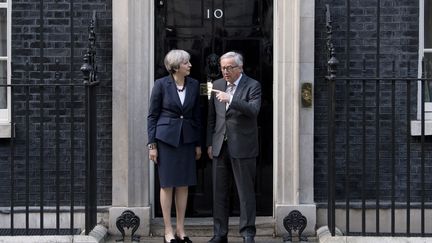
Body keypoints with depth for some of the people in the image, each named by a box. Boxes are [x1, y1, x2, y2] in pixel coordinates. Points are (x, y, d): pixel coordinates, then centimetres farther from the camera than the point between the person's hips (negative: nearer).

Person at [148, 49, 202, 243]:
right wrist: (152, 145, -8)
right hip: (166, 138, -4)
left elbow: (196, 116, 11)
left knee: (183, 185, 7)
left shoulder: (194, 85, 5)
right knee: (167, 185, 2)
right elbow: (152, 116, -4)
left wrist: (198, 144, 9)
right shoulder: (161, 84, -7)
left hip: (187, 139, 4)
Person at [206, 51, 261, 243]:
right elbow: (212, 117, 15)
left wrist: (230, 99, -28)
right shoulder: (217, 85, 11)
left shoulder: (253, 86, -4)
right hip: (220, 146, 5)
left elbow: (253, 110, -20)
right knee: (219, 192, 8)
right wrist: (210, 143, 11)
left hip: (243, 147, -5)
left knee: (246, 192, 0)